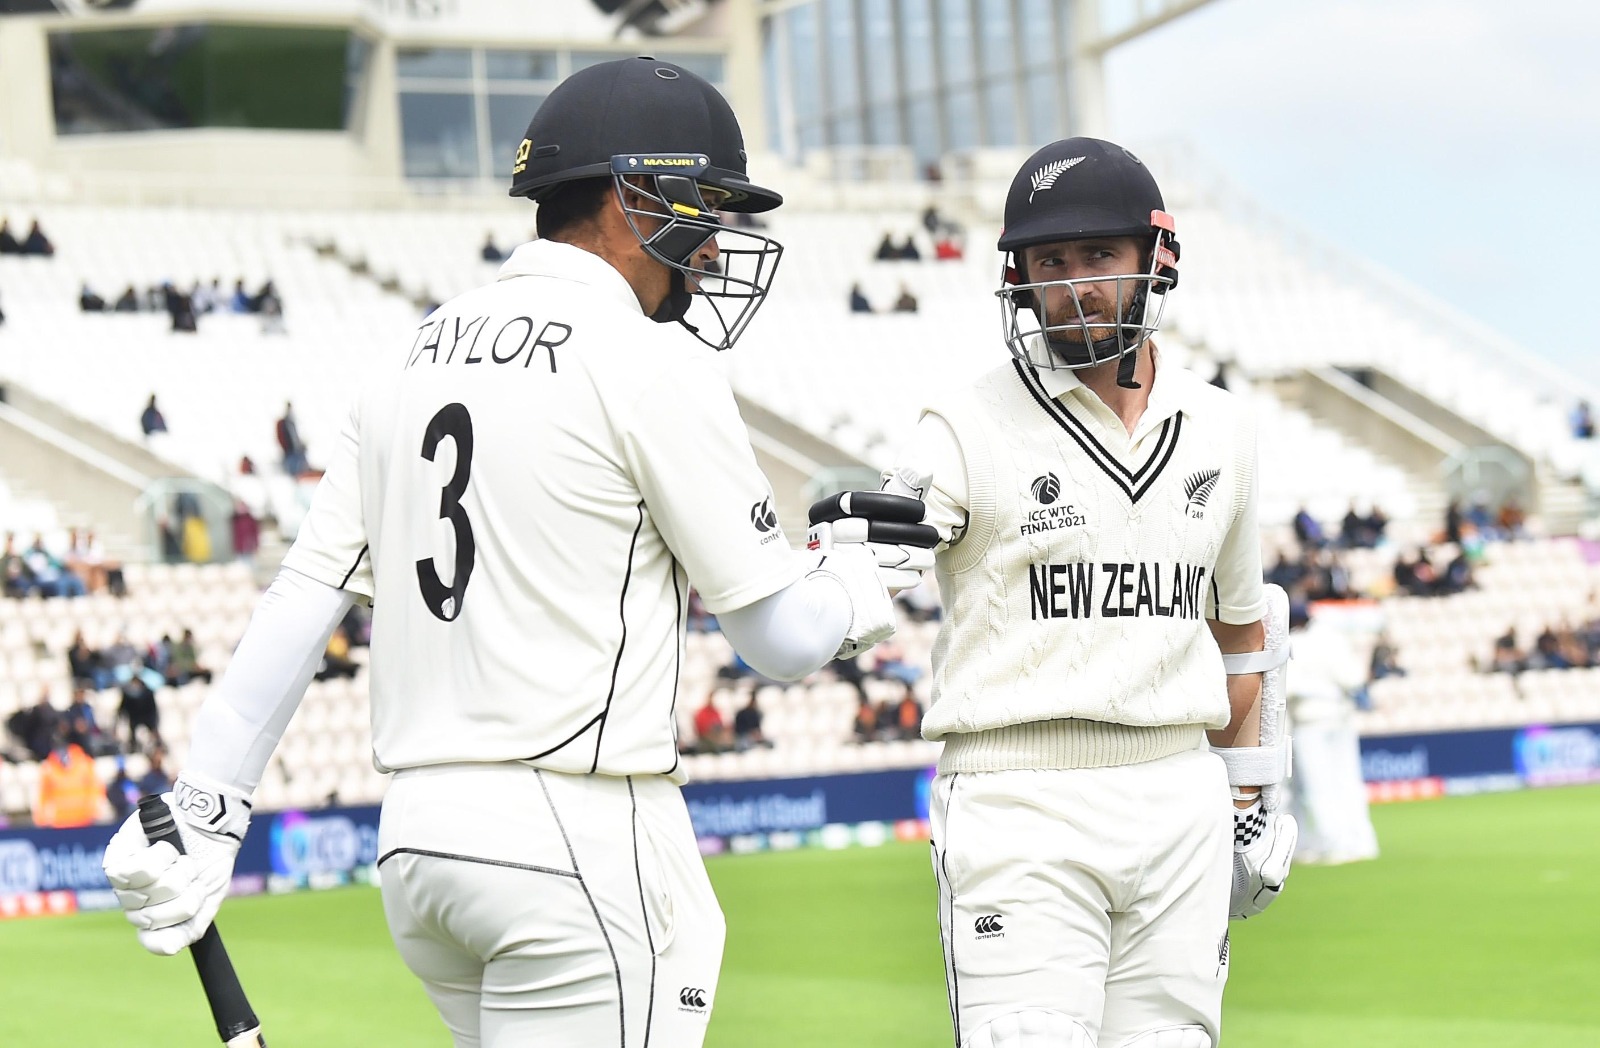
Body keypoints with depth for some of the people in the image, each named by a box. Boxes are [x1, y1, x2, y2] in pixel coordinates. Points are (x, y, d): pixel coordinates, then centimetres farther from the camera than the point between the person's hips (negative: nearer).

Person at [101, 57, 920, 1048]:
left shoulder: (413, 360, 13)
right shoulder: (652, 366, -8)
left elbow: (301, 602, 10)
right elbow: (784, 635, -5)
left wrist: (201, 816, 10)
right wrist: (860, 581, 17)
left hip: (416, 834, 8)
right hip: (580, 834, -8)